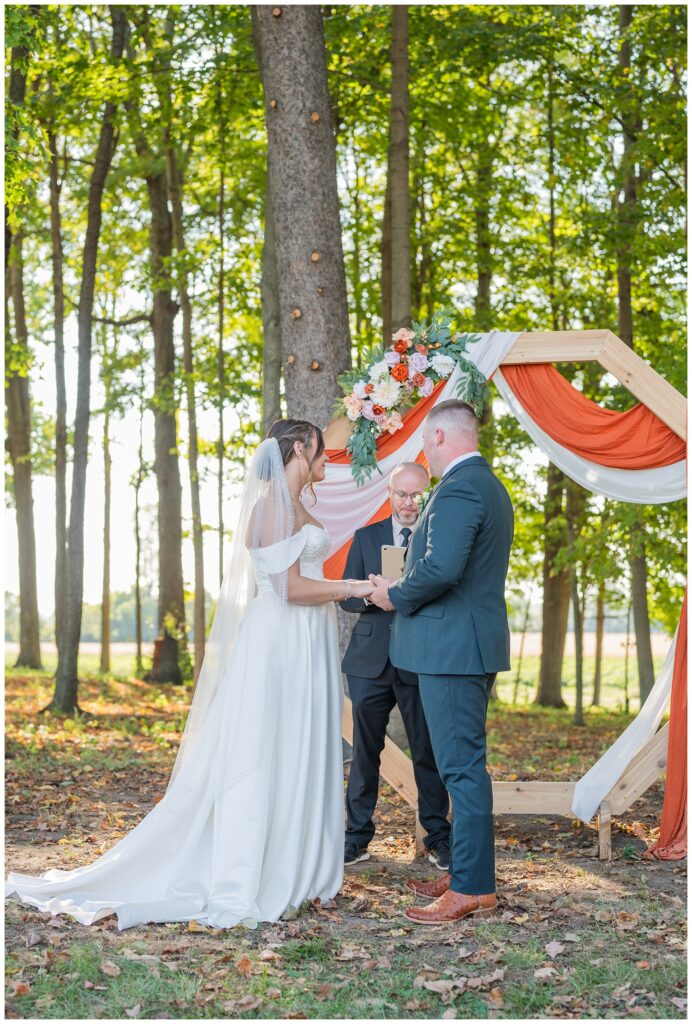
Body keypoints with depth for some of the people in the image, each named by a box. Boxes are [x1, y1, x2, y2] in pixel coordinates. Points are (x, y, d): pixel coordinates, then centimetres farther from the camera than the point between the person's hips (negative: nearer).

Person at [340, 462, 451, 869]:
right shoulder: (365, 538, 12)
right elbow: (347, 597, 8)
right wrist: (370, 595, -14)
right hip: (371, 662, 2)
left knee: (428, 752, 3)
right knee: (365, 751, 6)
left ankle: (438, 838, 12)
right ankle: (358, 836, 13)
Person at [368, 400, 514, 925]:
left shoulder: (459, 488, -16)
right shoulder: (491, 486, 17)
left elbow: (441, 568, -28)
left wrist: (395, 595, -11)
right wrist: (405, 590, 16)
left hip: (453, 646, -11)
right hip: (473, 644, 11)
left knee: (462, 766, -6)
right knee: (464, 763, 16)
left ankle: (474, 888, -2)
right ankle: (467, 872, 24)